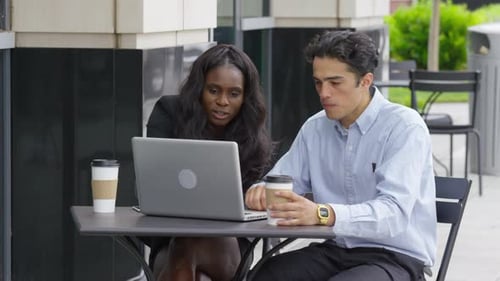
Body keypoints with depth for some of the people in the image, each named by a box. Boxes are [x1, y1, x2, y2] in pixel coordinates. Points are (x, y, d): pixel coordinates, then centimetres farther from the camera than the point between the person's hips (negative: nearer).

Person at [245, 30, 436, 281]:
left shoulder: (404, 127, -12)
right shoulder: (314, 128, 9)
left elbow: (394, 212, -25)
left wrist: (322, 215, -41)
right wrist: (261, 191, -17)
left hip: (395, 257, -5)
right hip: (335, 250, 6)